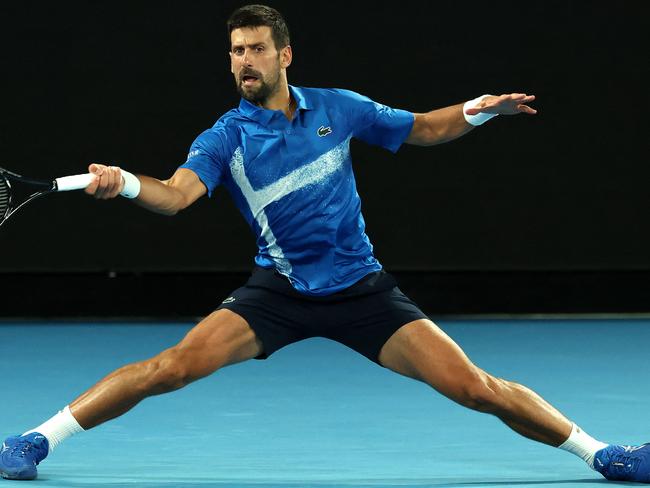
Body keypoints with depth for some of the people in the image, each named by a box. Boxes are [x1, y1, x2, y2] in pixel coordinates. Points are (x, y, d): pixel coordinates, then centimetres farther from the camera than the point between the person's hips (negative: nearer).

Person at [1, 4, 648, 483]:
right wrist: (126, 183, -45)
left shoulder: (337, 109, 2)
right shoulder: (226, 137, -5)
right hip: (278, 290, -1)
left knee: (476, 388, -9)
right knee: (174, 365, -21)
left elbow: (424, 129, 15)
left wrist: (477, 110, -4)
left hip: (362, 289, 1)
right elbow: (176, 194, -23)